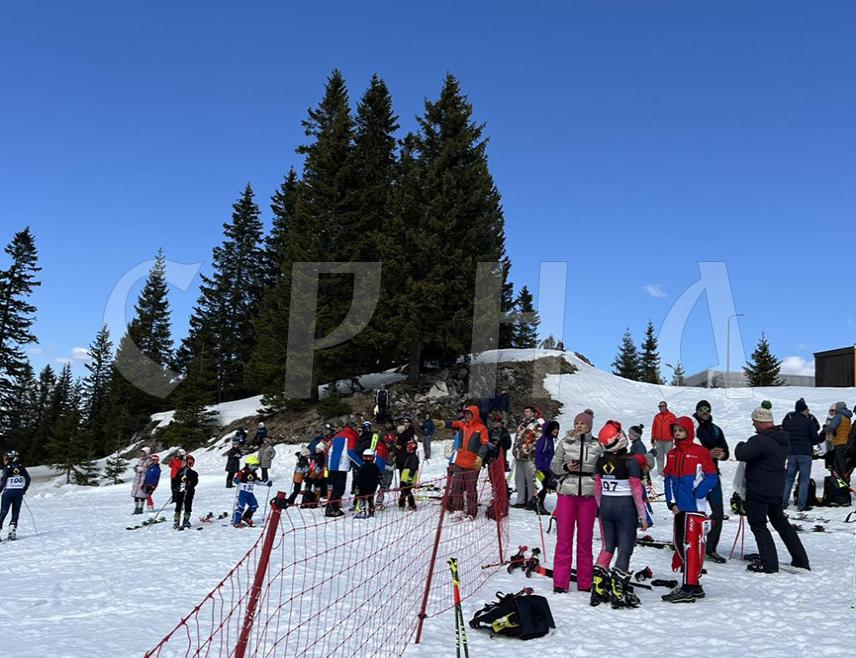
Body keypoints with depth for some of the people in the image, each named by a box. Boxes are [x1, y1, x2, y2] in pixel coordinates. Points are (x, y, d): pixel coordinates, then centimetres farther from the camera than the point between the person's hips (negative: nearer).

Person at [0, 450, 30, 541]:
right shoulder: (21, 467, 2)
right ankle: (12, 531, 1)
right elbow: (28, 479, 5)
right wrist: (24, 490, 16)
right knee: (15, 513, 8)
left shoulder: (7, 468, -10)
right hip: (19, 493, 3)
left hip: (8, 492, -3)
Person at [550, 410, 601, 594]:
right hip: (566, 493, 0)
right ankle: (560, 582, 7)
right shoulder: (565, 442, 3)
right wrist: (566, 467, -12)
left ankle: (585, 583, 17)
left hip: (588, 495, 1)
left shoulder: (597, 445, 4)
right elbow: (553, 465, 7)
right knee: (564, 539, 2)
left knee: (585, 540, 8)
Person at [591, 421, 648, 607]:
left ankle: (598, 591, 15)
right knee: (625, 550, 3)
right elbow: (637, 491, -13)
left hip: (606, 507, 5)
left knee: (608, 547, 15)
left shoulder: (600, 462, 0)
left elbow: (597, 489, 7)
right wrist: (642, 516, -4)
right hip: (625, 508, -5)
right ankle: (619, 594, 3)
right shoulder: (630, 462, -16)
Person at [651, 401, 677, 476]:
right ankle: (660, 472, 14)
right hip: (658, 441, 4)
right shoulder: (657, 416, 9)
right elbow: (653, 428, 12)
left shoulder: (671, 416, -1)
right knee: (659, 456, 7)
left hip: (668, 441, -4)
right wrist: (652, 439, 10)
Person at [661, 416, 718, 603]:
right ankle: (692, 584, 23)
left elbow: (712, 477, -5)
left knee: (691, 545, -8)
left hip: (695, 507, -7)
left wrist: (698, 493, -14)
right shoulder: (671, 454, 13)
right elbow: (667, 479, 14)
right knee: (680, 544, 11)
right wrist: (671, 502, 4)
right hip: (679, 508, 7)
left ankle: (689, 589, -6)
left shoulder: (700, 452, -5)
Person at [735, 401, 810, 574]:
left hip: (758, 490, -8)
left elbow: (741, 455, -29)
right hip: (777, 489, 9)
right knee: (780, 522, 22)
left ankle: (769, 563, 3)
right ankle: (800, 559, 26)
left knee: (758, 524, 4)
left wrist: (741, 445, -6)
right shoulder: (784, 439, 5)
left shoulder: (759, 440, -23)